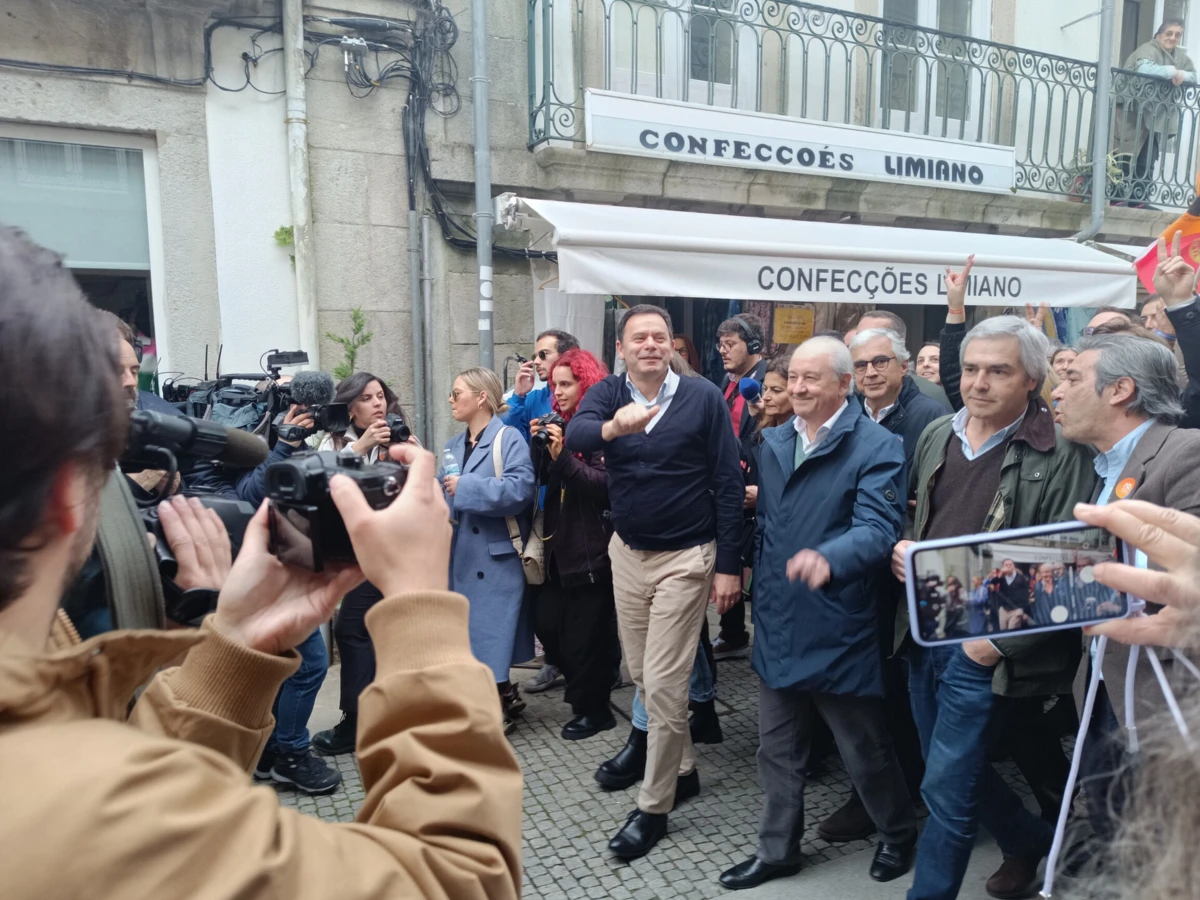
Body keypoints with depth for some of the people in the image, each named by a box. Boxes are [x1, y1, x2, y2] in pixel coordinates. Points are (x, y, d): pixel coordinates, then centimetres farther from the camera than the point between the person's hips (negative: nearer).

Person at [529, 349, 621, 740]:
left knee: (585, 632, 2)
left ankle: (593, 710, 21)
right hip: (560, 541, 7)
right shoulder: (560, 423, 12)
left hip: (592, 546, -7)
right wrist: (538, 444, -7)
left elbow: (604, 484, -19)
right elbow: (543, 478, 8)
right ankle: (587, 685, 32)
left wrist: (562, 456, -26)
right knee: (548, 622, 8)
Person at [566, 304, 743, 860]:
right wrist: (612, 427, -46)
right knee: (641, 675, 15)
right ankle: (682, 769, 38)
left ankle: (653, 806, 18)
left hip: (685, 558, -4)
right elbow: (574, 435, -24)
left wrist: (729, 565, -11)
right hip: (627, 553, 5)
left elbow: (728, 483, -8)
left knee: (663, 682, -1)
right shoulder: (606, 395, -2)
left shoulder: (704, 397, -9)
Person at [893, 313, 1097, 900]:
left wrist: (1002, 637, -16)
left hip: (983, 643, -6)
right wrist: (902, 549, -2)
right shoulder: (937, 435, 6)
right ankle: (1031, 842, 47)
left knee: (945, 786, 0)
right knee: (953, 770, 21)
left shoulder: (1061, 455, -12)